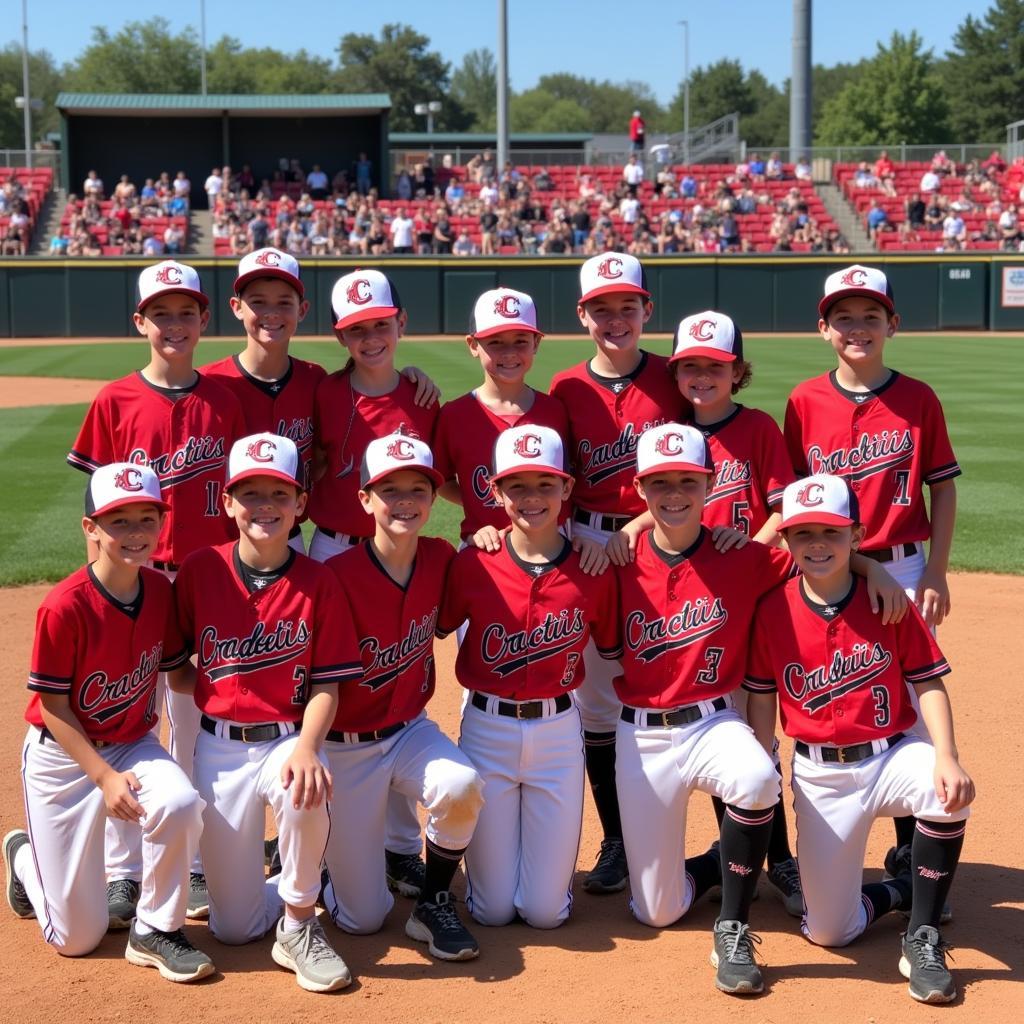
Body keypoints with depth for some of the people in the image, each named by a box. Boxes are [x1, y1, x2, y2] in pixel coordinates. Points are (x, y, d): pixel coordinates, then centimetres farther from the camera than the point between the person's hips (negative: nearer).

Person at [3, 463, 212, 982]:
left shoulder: (160, 590, -7)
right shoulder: (64, 607, -23)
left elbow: (178, 672, 4)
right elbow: (52, 706, -16)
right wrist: (104, 777, -21)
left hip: (134, 744, 4)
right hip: (62, 755, -4)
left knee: (180, 804, -34)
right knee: (77, 938, 1)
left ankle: (155, 932, -8)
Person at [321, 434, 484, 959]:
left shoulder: (442, 560, -6)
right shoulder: (338, 577, -22)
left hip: (410, 730, 4)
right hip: (347, 744, -3)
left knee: (461, 786, -33)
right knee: (363, 918, 0)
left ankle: (434, 905, -5)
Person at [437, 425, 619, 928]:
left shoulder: (592, 570, -6)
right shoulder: (472, 564, -8)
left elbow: (614, 652, 3)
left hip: (559, 730, 1)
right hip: (487, 729, 0)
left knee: (545, 910, 3)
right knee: (492, 909, 5)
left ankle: (549, 848, 36)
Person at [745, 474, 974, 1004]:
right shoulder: (772, 610, -5)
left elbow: (929, 682, -6)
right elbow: (761, 704, 2)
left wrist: (946, 757, -23)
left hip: (892, 755, 0)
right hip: (819, 775, 0)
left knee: (950, 790, -36)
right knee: (828, 931, -6)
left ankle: (922, 938, -13)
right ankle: (898, 891, 31)